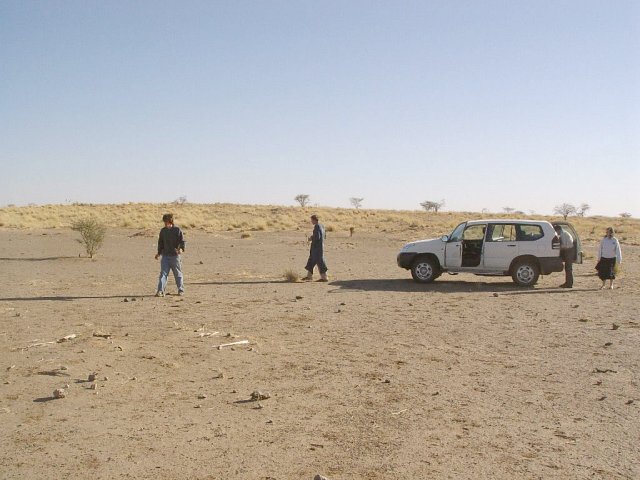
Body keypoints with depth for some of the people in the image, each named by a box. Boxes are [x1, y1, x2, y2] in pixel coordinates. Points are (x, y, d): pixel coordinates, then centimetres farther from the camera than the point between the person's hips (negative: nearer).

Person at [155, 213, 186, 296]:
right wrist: (159, 253, 16)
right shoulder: (163, 231, 8)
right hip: (165, 255, 3)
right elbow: (160, 242, 19)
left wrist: (181, 248, -25)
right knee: (163, 273, -5)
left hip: (175, 255, -3)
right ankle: (160, 291, -8)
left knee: (178, 273, 7)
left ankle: (181, 290, 21)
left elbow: (182, 241, -6)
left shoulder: (177, 230, -5)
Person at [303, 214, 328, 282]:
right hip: (321, 245, 10)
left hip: (317, 246, -10)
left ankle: (324, 277, -1)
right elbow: (324, 236, 18)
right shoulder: (321, 226, 12)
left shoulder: (317, 226, -17)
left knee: (319, 261, -5)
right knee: (311, 260, 15)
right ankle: (309, 276, 21)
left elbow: (317, 237, -25)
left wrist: (311, 239, -8)